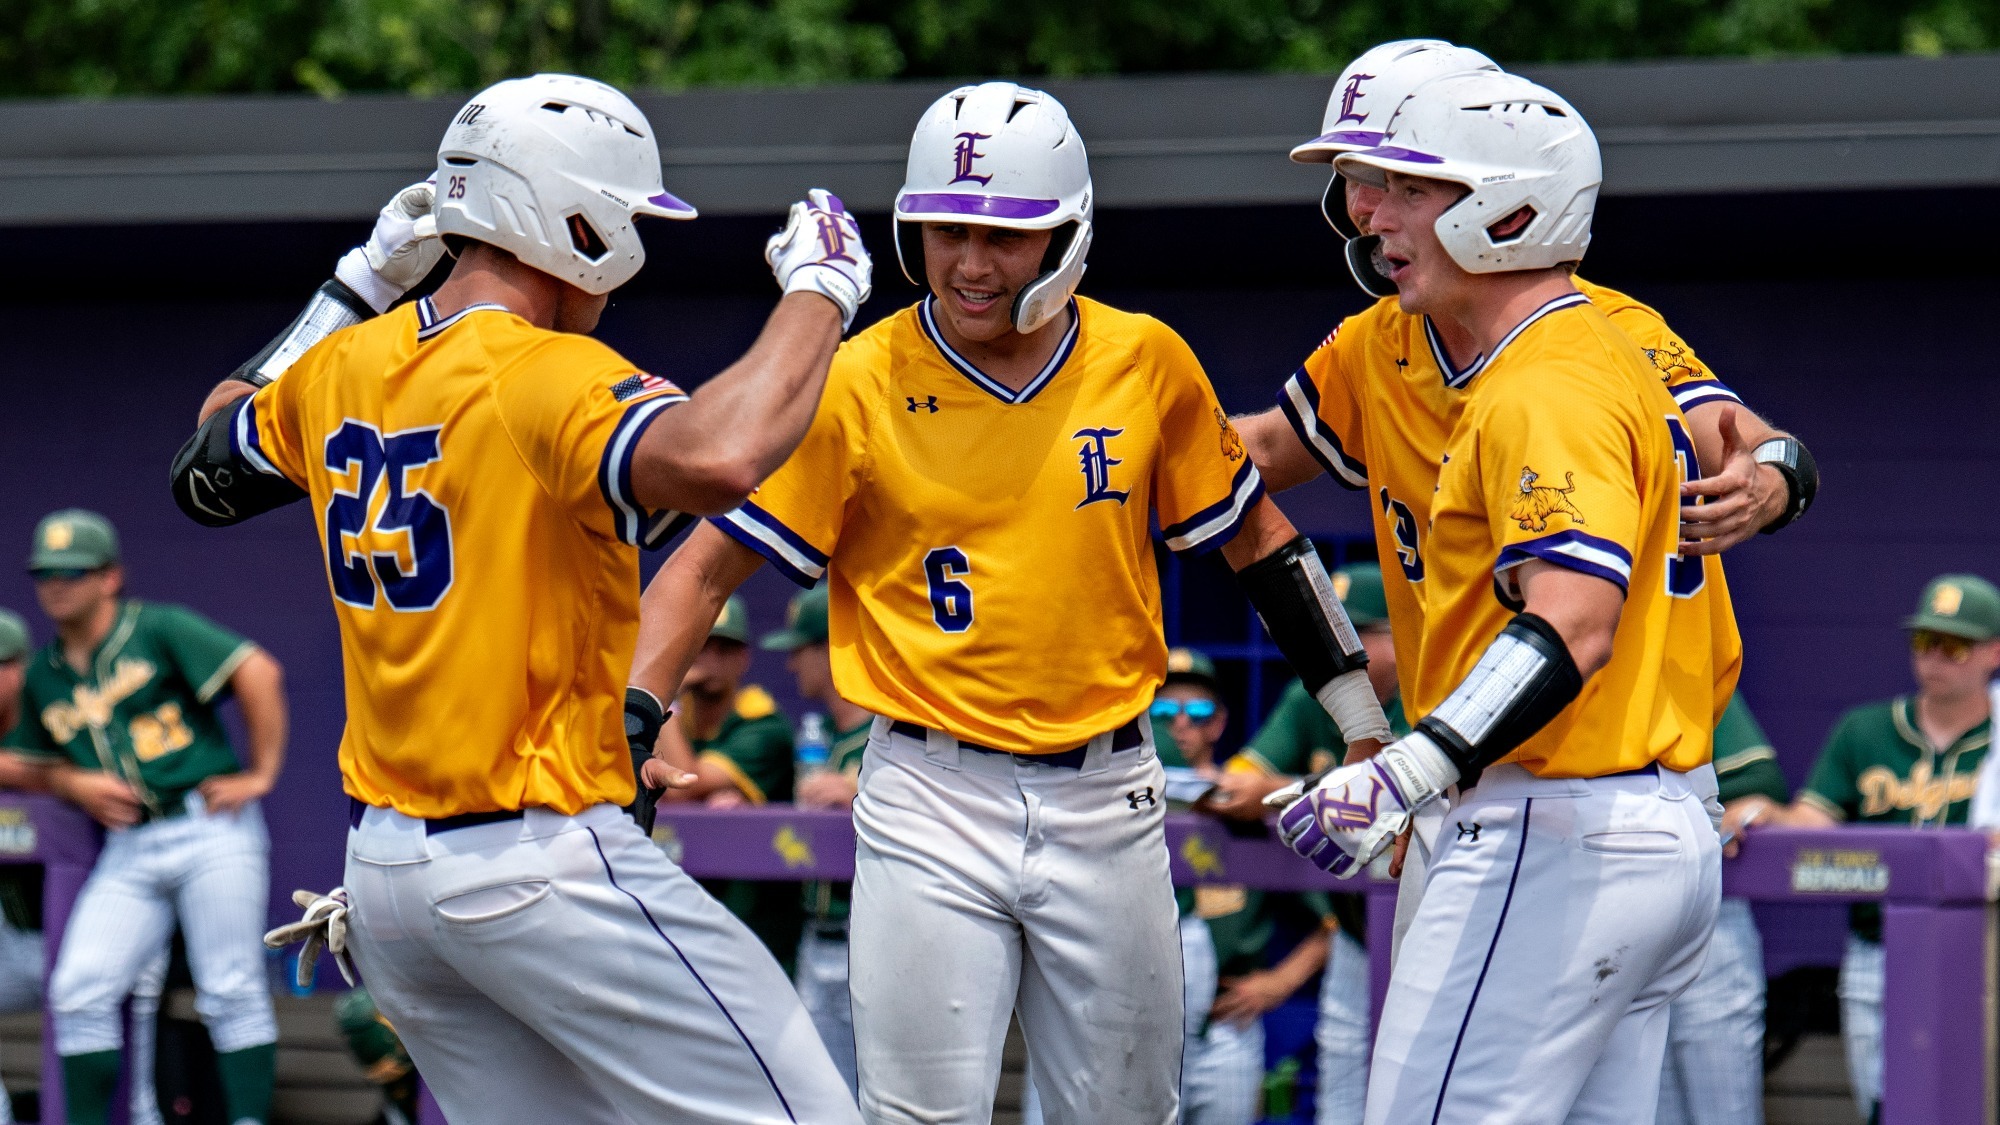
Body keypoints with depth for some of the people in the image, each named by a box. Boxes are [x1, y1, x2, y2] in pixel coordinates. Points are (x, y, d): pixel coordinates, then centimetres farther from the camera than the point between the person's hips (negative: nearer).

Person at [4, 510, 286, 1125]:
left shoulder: (159, 631, -3)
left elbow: (258, 673, -10)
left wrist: (261, 774, -11)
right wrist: (78, 786, 2)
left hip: (209, 828, -5)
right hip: (128, 853, 6)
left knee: (231, 993, -8)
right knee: (78, 993, -7)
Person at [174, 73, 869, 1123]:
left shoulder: (339, 368, 9)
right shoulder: (544, 373, -15)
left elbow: (205, 470, 30)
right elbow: (715, 459, -35)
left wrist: (356, 288, 30)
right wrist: (817, 291, -20)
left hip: (380, 873, 9)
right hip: (545, 864, -9)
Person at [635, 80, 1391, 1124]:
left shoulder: (1145, 363, 0)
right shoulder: (858, 387, -7)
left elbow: (1254, 537, 13)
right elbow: (708, 565, -4)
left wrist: (1362, 722, 13)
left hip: (1106, 802, 2)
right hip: (930, 803, -2)